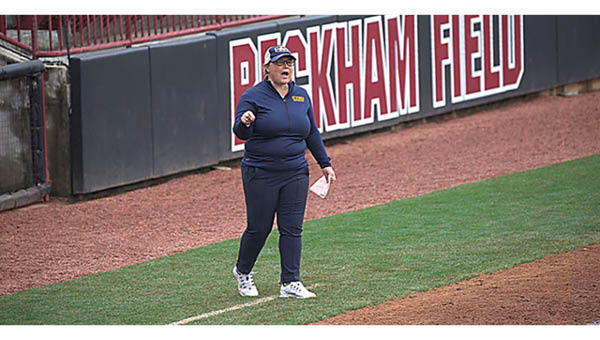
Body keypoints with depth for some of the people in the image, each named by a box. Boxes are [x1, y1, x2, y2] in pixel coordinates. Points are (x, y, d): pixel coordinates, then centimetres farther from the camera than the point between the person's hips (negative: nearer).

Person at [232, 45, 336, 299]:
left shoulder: (301, 96, 10)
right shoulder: (253, 96, -7)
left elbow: (312, 133, 19)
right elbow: (240, 133, -16)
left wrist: (325, 163, 17)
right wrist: (245, 122, -38)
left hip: (295, 173, 4)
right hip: (260, 174, -4)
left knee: (292, 229, 0)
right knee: (259, 228, 2)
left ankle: (290, 283, 2)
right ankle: (242, 272, 26)